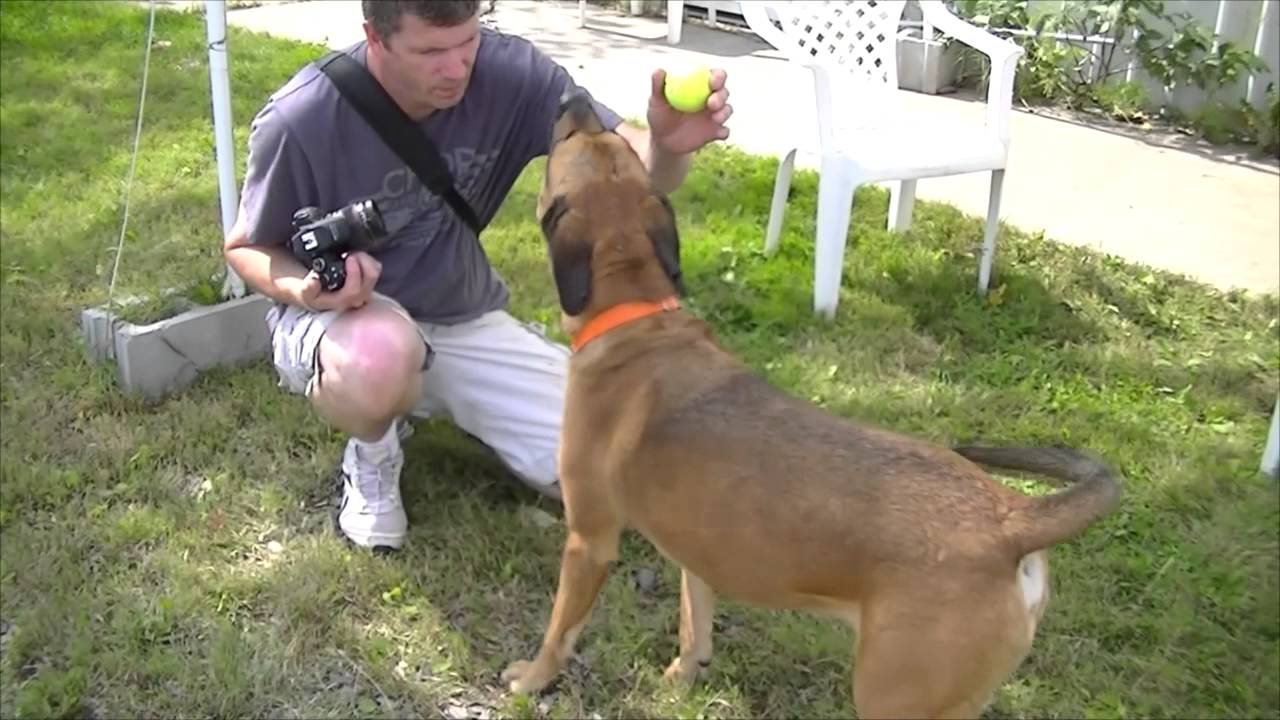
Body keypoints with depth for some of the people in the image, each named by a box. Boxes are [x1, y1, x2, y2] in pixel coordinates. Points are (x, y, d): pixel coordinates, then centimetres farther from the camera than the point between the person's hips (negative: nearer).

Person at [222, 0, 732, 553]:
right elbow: (245, 248, -8)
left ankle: (426, 400, 20)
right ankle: (371, 452, -2)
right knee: (380, 357, -42)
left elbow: (636, 168, -20)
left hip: (463, 321, 4)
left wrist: (668, 144, -45)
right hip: (339, 318, -3)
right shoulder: (301, 120, -24)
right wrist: (307, 288, -31)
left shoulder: (509, 72, -19)